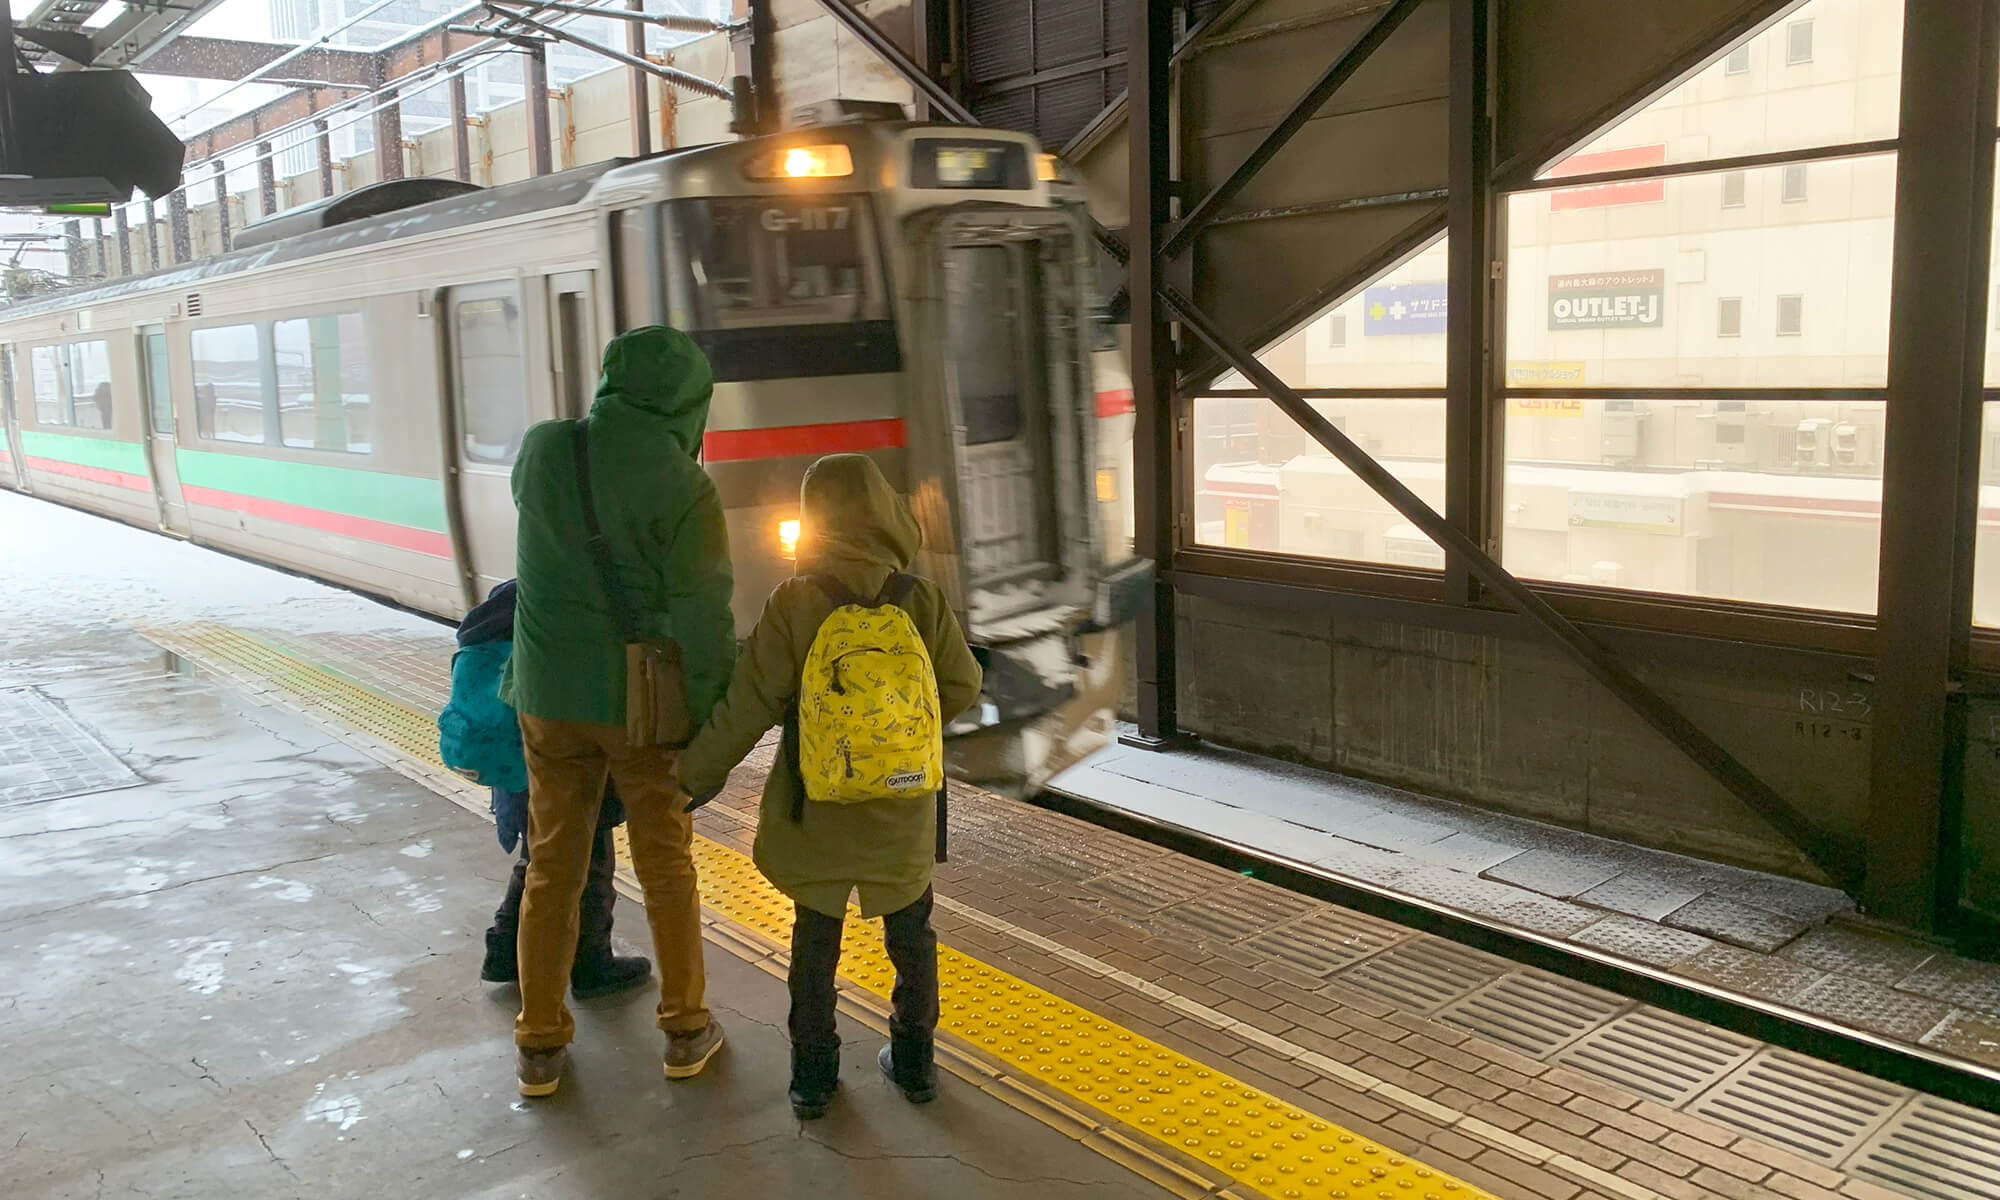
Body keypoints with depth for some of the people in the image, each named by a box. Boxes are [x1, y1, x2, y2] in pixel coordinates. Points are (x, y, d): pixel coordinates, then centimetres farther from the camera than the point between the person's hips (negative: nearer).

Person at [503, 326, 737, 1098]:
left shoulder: (541, 451, -7)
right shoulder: (686, 492, -18)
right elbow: (704, 627, -18)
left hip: (552, 694, 3)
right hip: (647, 701, -3)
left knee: (553, 866, 14)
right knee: (666, 867, 13)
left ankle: (541, 1047, 20)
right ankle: (685, 1030, 24)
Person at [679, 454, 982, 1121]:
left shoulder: (793, 603, -14)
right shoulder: (922, 600, -9)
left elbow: (749, 706, -13)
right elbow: (962, 686, -1)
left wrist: (696, 773, -2)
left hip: (817, 808, -1)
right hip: (903, 810, 1)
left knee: (815, 940, 16)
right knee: (910, 935, 21)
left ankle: (813, 1078, 23)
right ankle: (914, 1064, 30)